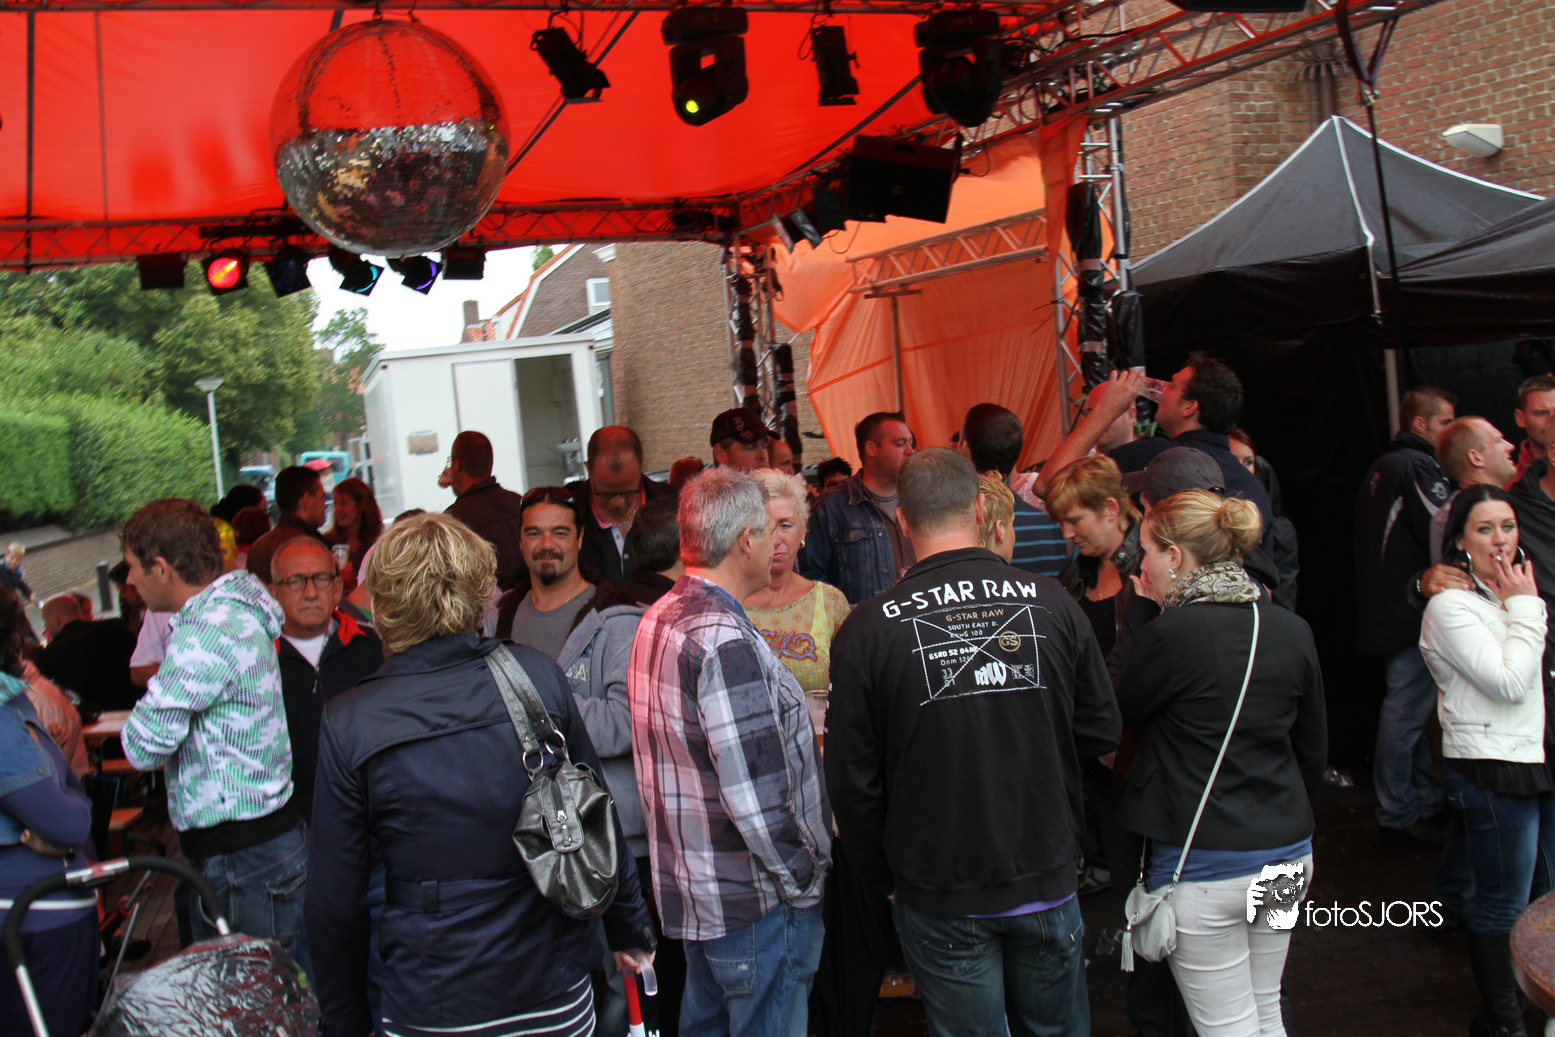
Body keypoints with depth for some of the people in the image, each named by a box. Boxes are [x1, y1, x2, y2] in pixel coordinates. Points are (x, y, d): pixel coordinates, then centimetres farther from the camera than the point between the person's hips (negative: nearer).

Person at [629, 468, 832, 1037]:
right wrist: (803, 878, -13)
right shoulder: (724, 641, -25)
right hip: (756, 904, -9)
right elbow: (755, 797, -26)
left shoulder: (658, 619, 6)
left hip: (689, 887, 9)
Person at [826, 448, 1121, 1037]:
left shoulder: (867, 630, -13)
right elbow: (1102, 733, 1)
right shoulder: (1050, 603, -9)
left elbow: (853, 782, -7)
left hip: (939, 898, -2)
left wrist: (881, 877, 7)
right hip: (1047, 880, 2)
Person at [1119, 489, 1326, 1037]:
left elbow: (1119, 716, -2)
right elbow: (1313, 748, 10)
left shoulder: (1173, 634, -17)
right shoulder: (1293, 630, 2)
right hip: (1288, 855, 6)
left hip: (1204, 867, -6)